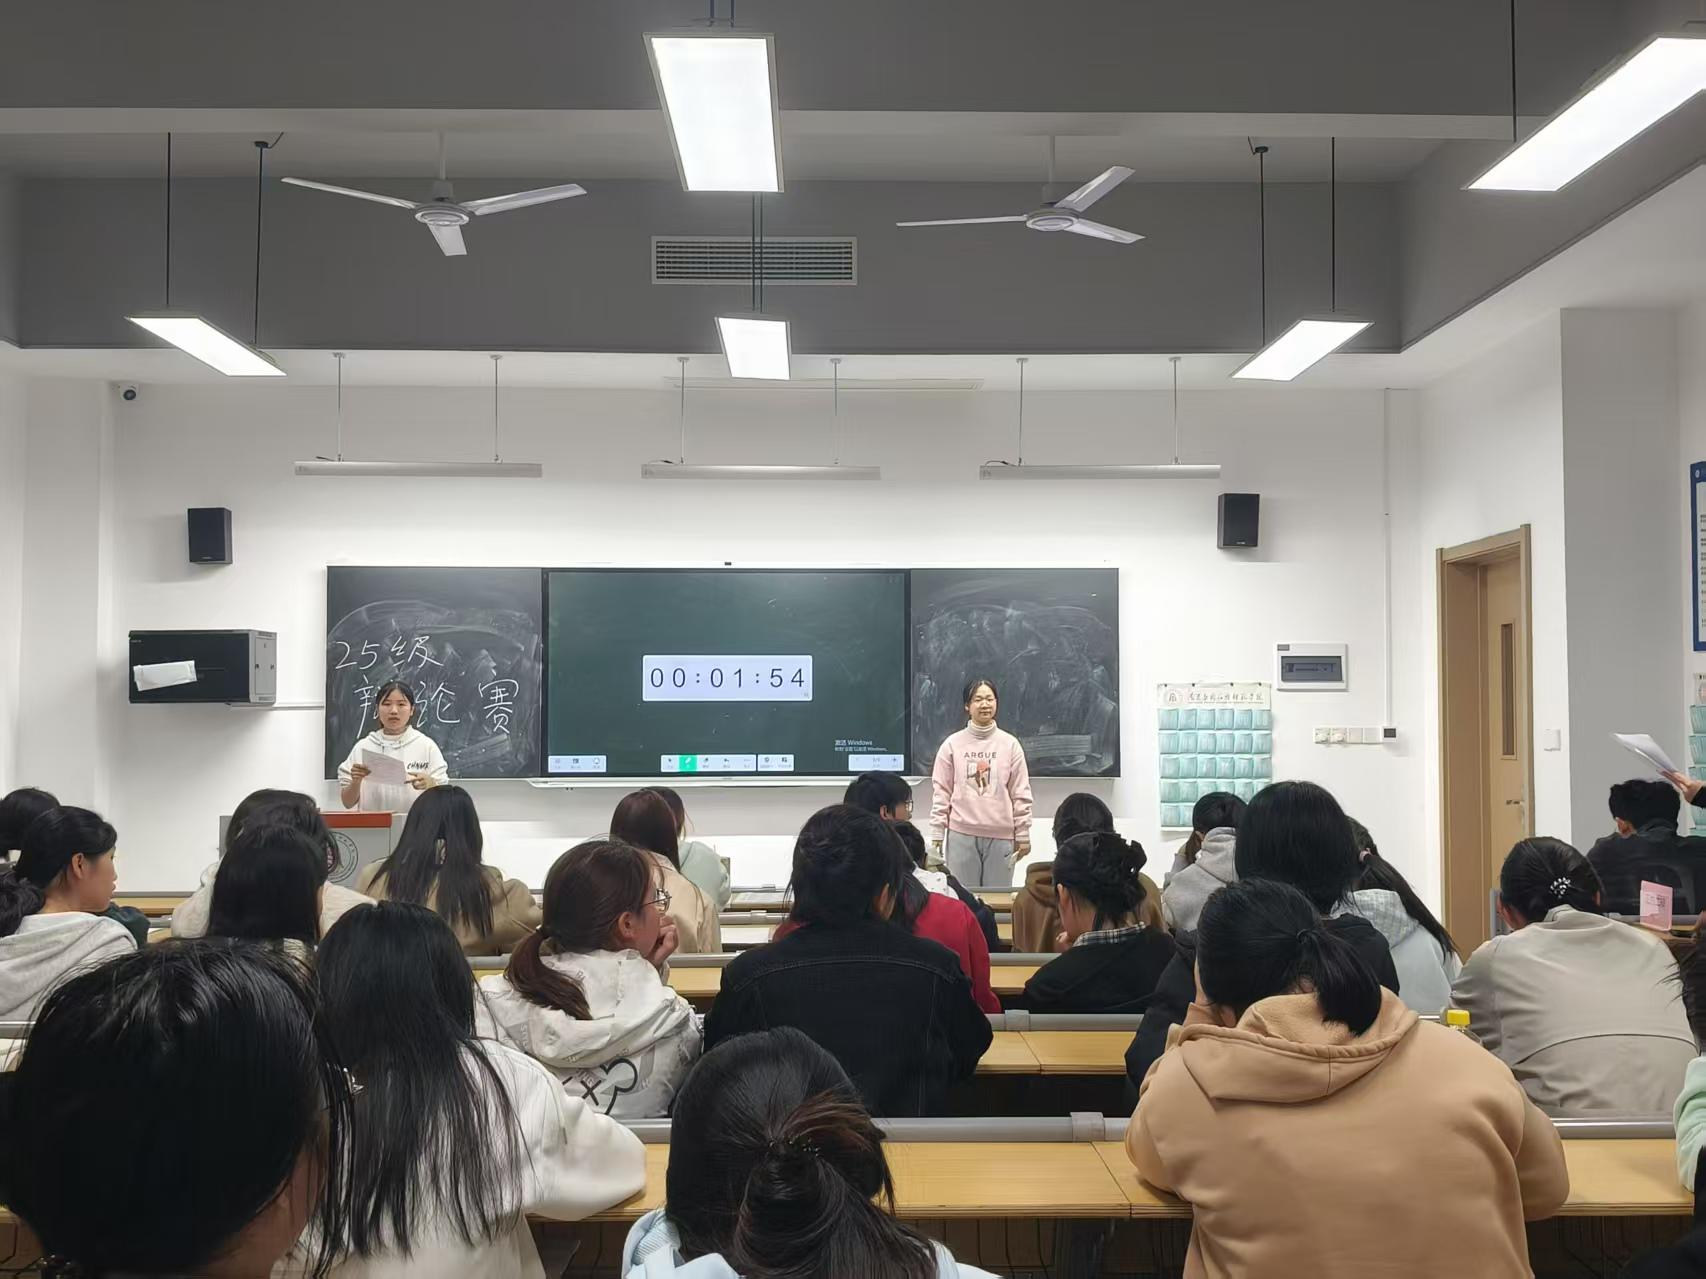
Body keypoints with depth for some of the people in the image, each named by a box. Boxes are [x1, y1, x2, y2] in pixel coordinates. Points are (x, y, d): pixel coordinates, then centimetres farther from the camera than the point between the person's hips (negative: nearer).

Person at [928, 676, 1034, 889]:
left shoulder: (1010, 744, 3)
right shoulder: (952, 744, 2)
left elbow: (1021, 794, 4)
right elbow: (941, 792, 3)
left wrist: (1023, 836, 3)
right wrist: (937, 835, 0)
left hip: (1001, 836, 0)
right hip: (961, 835, 0)